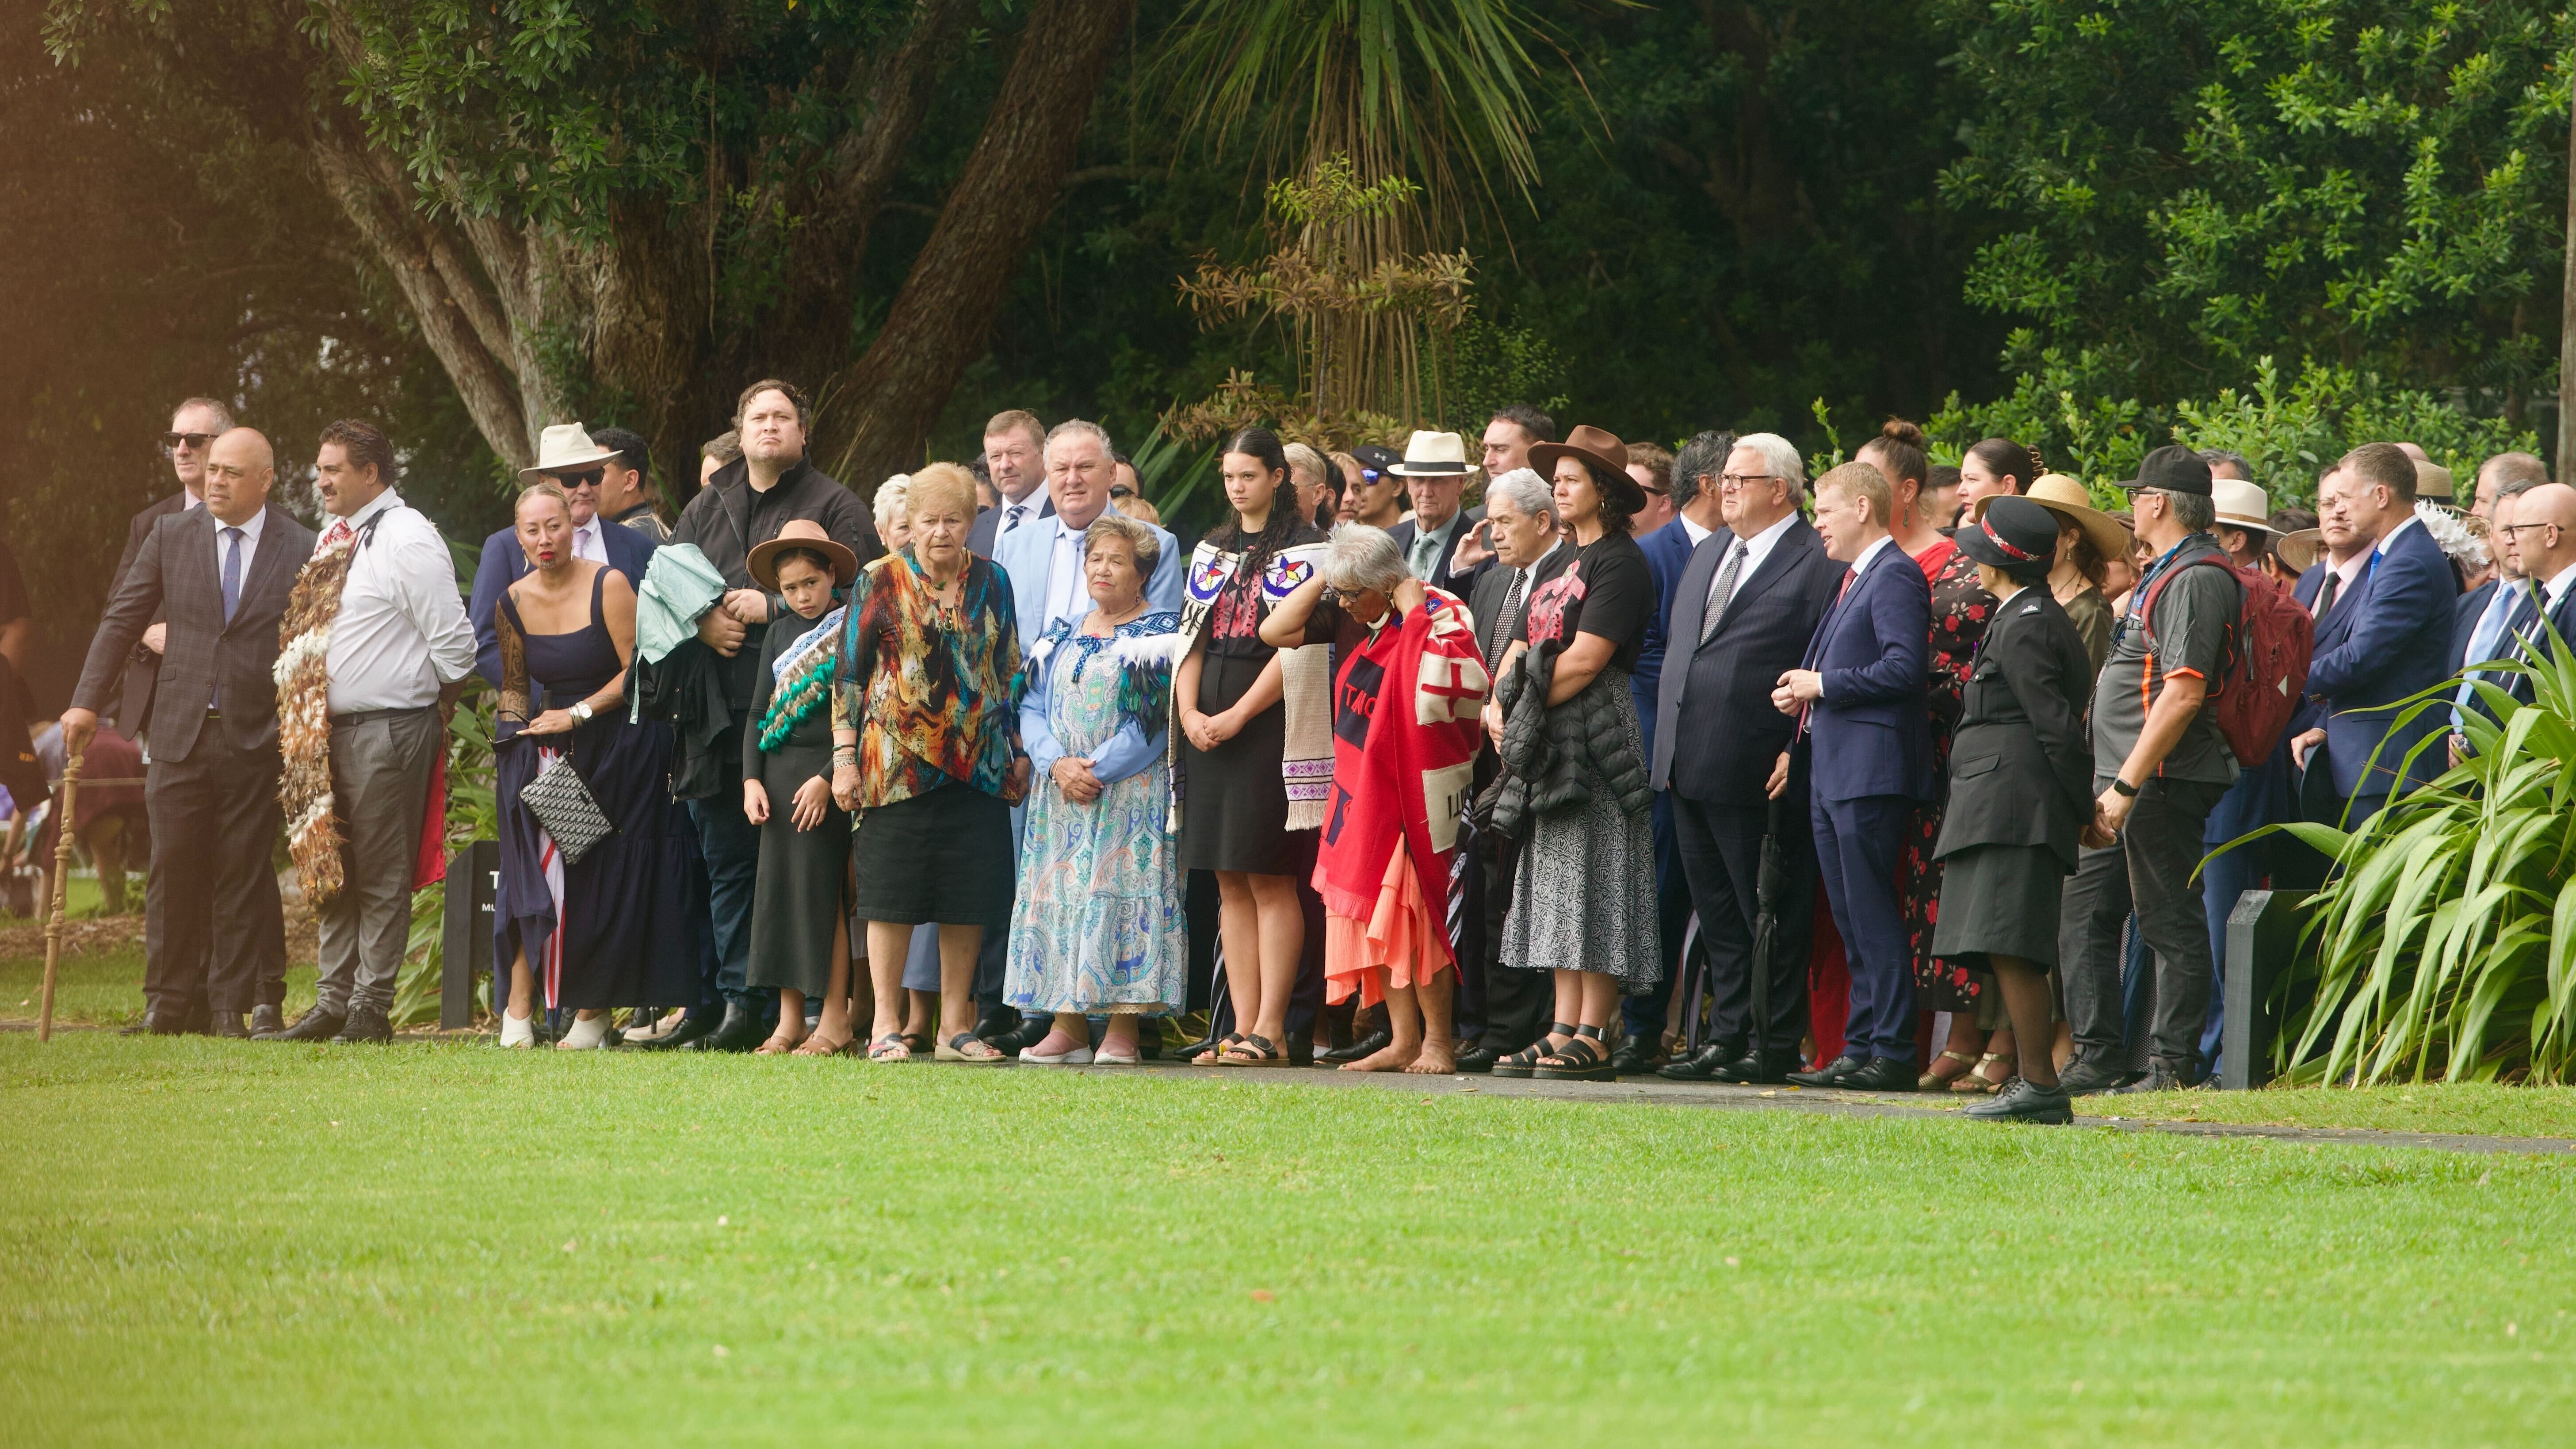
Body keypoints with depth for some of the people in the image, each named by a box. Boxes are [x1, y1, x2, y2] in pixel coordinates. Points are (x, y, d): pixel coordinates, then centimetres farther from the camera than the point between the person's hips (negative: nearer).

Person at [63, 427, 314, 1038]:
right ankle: (168, 1000, 8)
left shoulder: (302, 550, 1)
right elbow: (122, 620, 9)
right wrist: (88, 702, 3)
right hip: (181, 731, 1)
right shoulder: (171, 535, 6)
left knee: (243, 872, 3)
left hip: (258, 736, -1)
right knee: (174, 867, -1)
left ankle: (232, 1004, 10)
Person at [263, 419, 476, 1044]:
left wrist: (435, 709, -2)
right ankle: (333, 1005, 19)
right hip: (330, 729, 9)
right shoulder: (335, 539, 14)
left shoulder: (407, 540, -13)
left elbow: (453, 641, -14)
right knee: (333, 871, 13)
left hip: (389, 729, -9)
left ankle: (372, 1009, 1)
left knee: (382, 876, -3)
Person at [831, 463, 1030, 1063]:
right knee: (892, 897, -2)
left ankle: (956, 1026, 10)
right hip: (898, 762, -3)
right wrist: (845, 757, -4)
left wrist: (1018, 753, 14)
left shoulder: (991, 583, 10)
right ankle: (887, 1025, 2)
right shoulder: (880, 583, 1)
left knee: (968, 900, 3)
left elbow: (1009, 673, 17)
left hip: (976, 762, 3)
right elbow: (849, 672, 1)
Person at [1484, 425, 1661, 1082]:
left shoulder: (1620, 563, -9)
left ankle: (1592, 1037, -10)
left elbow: (1585, 659, -17)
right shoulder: (1567, 565, 20)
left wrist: (1530, 708, -13)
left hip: (1596, 735, -9)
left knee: (1592, 887, -9)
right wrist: (1498, 705, 0)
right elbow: (1520, 648, 18)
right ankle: (1564, 1031, 8)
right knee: (1559, 889, 7)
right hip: (1550, 745, 9)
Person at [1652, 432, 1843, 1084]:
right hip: (1689, 763, 8)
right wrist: (1669, 744, 16)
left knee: (1771, 915, -1)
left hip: (1758, 772, -8)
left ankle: (1774, 1046, 5)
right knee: (1718, 914, 13)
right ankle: (1729, 1036, 19)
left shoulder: (1819, 563, -9)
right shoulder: (1707, 554, 17)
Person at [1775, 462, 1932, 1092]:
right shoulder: (1853, 581, 22)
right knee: (1851, 923, 10)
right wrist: (1797, 745, 15)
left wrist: (1821, 685, -14)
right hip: (1830, 771, 10)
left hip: (1870, 772, -10)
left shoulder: (1896, 577, -10)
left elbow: (1905, 667, -21)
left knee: (1874, 918, -10)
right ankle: (1861, 1049, 13)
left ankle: (1892, 1053, -10)